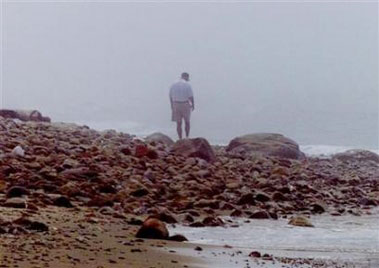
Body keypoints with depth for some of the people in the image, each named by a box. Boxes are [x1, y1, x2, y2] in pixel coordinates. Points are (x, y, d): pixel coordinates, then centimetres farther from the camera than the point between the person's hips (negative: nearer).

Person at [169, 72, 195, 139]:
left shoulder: (173, 85, 3)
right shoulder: (187, 85, -9)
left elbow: (170, 97, 7)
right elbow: (191, 97, -11)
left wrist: (172, 106, 16)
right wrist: (193, 105, 1)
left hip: (176, 105, 3)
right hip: (185, 105, -3)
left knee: (178, 123, 7)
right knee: (187, 122, 14)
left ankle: (180, 139, 8)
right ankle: (187, 137, 12)